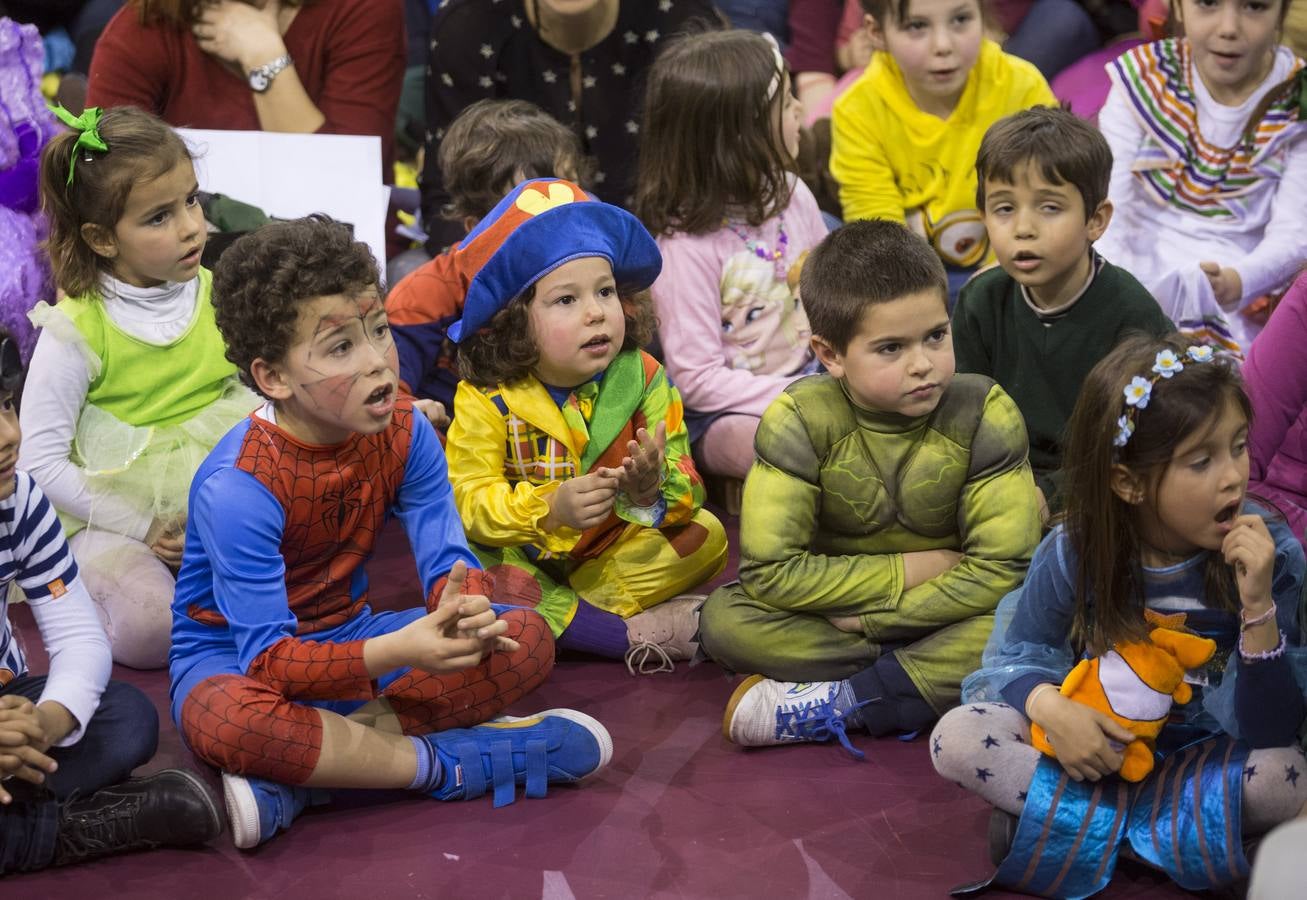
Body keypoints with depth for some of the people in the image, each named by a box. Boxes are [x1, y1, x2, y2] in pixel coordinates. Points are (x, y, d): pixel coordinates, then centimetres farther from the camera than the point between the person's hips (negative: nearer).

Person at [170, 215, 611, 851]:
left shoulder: (404, 434, -8)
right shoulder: (237, 486, -27)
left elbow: (448, 557, -10)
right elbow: (270, 657, -30)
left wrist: (459, 605, -37)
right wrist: (400, 651, -45)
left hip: (348, 640, 7)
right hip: (234, 659, -6)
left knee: (527, 639, -13)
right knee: (227, 721, -43)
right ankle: (443, 764, -25)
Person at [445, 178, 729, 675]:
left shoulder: (643, 379, -8)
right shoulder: (486, 399, -14)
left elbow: (687, 485, -12)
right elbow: (471, 499, -20)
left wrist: (654, 490, -38)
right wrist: (550, 509, -37)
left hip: (613, 552, 3)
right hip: (525, 554, -3)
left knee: (706, 534, -17)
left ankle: (555, 617, -21)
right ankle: (637, 632, -25)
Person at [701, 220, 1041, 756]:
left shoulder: (984, 415, -14)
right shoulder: (799, 420, -15)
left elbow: (1000, 567, -19)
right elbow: (771, 570, -21)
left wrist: (868, 617, -21)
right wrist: (913, 569, -19)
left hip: (944, 612, 0)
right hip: (833, 613, 1)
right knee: (725, 618, -25)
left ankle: (835, 704, -27)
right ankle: (935, 683, -23)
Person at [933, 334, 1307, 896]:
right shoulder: (1077, 551, -15)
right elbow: (1018, 654, -2)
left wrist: (1258, 607, -34)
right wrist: (1049, 705, -27)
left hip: (1201, 752, -1)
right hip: (1092, 739, 2)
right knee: (957, 739, -23)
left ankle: (1079, 818, -21)